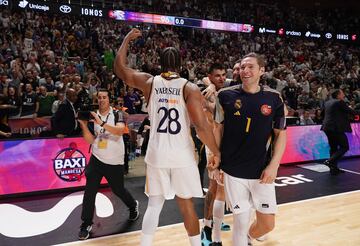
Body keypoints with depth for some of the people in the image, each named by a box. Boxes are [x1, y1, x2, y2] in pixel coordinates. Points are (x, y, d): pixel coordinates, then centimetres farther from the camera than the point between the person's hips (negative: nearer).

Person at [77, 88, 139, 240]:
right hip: (97, 159, 3)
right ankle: (86, 224, 10)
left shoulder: (117, 114, -9)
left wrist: (102, 123, -38)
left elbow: (120, 131, -28)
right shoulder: (92, 116, 1)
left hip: (115, 161, -2)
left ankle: (133, 206, 43)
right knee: (89, 191, -6)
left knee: (118, 190, 13)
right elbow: (90, 140, -2)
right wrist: (83, 125, -17)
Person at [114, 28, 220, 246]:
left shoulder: (149, 82, 0)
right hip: (182, 156, -2)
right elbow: (201, 125, -15)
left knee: (154, 205, 15)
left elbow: (120, 68, 14)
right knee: (187, 205, 13)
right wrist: (216, 152, -4)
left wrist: (127, 39, 24)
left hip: (157, 154, 2)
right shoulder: (190, 88, -8)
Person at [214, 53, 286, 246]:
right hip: (233, 171, -1)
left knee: (268, 224, 9)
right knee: (241, 221, 5)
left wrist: (273, 165, -7)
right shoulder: (226, 95, -3)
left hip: (262, 172, 2)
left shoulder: (273, 98, -1)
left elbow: (281, 134, 3)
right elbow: (218, 129, 3)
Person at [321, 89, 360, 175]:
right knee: (344, 147, 0)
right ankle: (330, 161, -14)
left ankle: (334, 168, 17)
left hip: (327, 127, 8)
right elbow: (351, 111, -6)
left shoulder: (327, 103, 15)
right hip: (336, 128, -8)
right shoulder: (339, 102, -8)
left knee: (333, 148, 14)